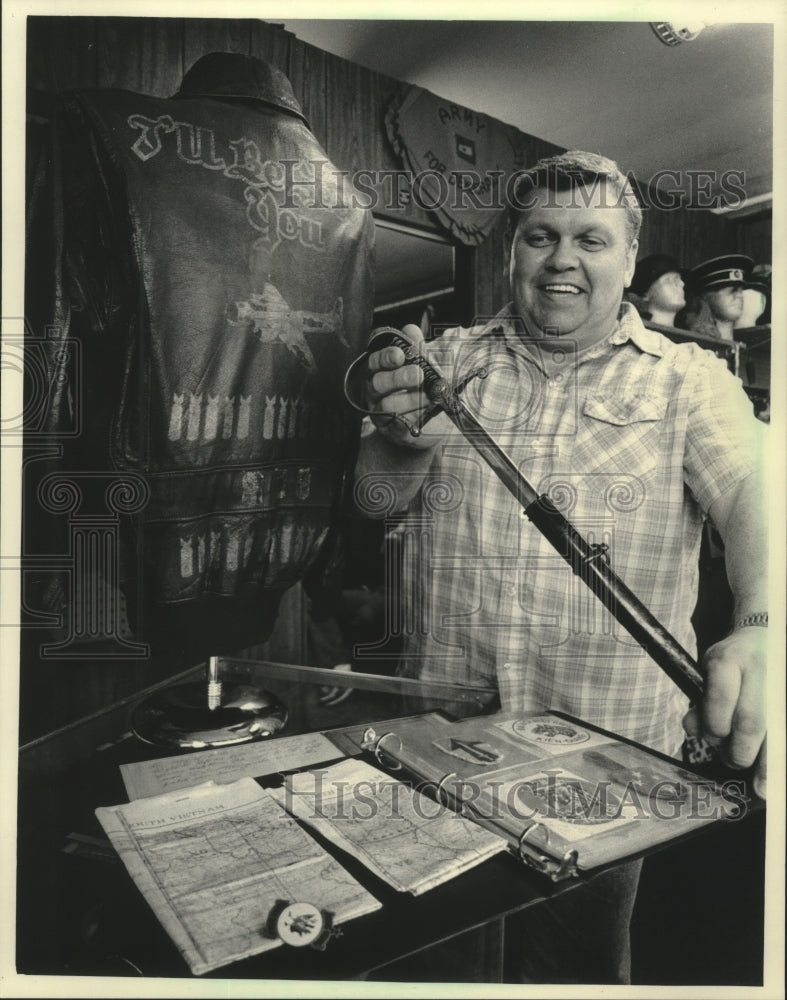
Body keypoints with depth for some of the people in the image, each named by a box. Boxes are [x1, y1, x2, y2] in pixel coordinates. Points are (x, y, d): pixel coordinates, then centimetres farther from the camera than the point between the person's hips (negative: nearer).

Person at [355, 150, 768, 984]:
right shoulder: (450, 361, 4)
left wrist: (758, 629, -38)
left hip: (607, 756, -1)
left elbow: (751, 493, -17)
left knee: (578, 960, 16)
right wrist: (410, 441, -25)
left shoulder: (688, 381, -1)